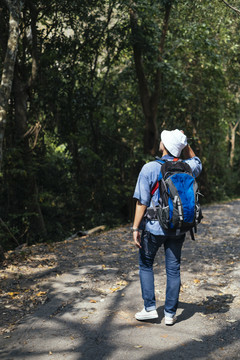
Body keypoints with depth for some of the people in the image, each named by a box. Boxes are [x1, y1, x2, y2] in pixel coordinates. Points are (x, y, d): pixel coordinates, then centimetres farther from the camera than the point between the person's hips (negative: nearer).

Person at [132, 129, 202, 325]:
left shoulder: (150, 168, -15)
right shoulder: (186, 168, -3)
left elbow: (142, 202, -15)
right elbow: (196, 161, 24)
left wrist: (136, 228, -8)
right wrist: (185, 142, 9)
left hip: (154, 227, -3)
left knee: (146, 265, 16)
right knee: (173, 269, 11)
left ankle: (150, 308, 15)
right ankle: (170, 313, 17)